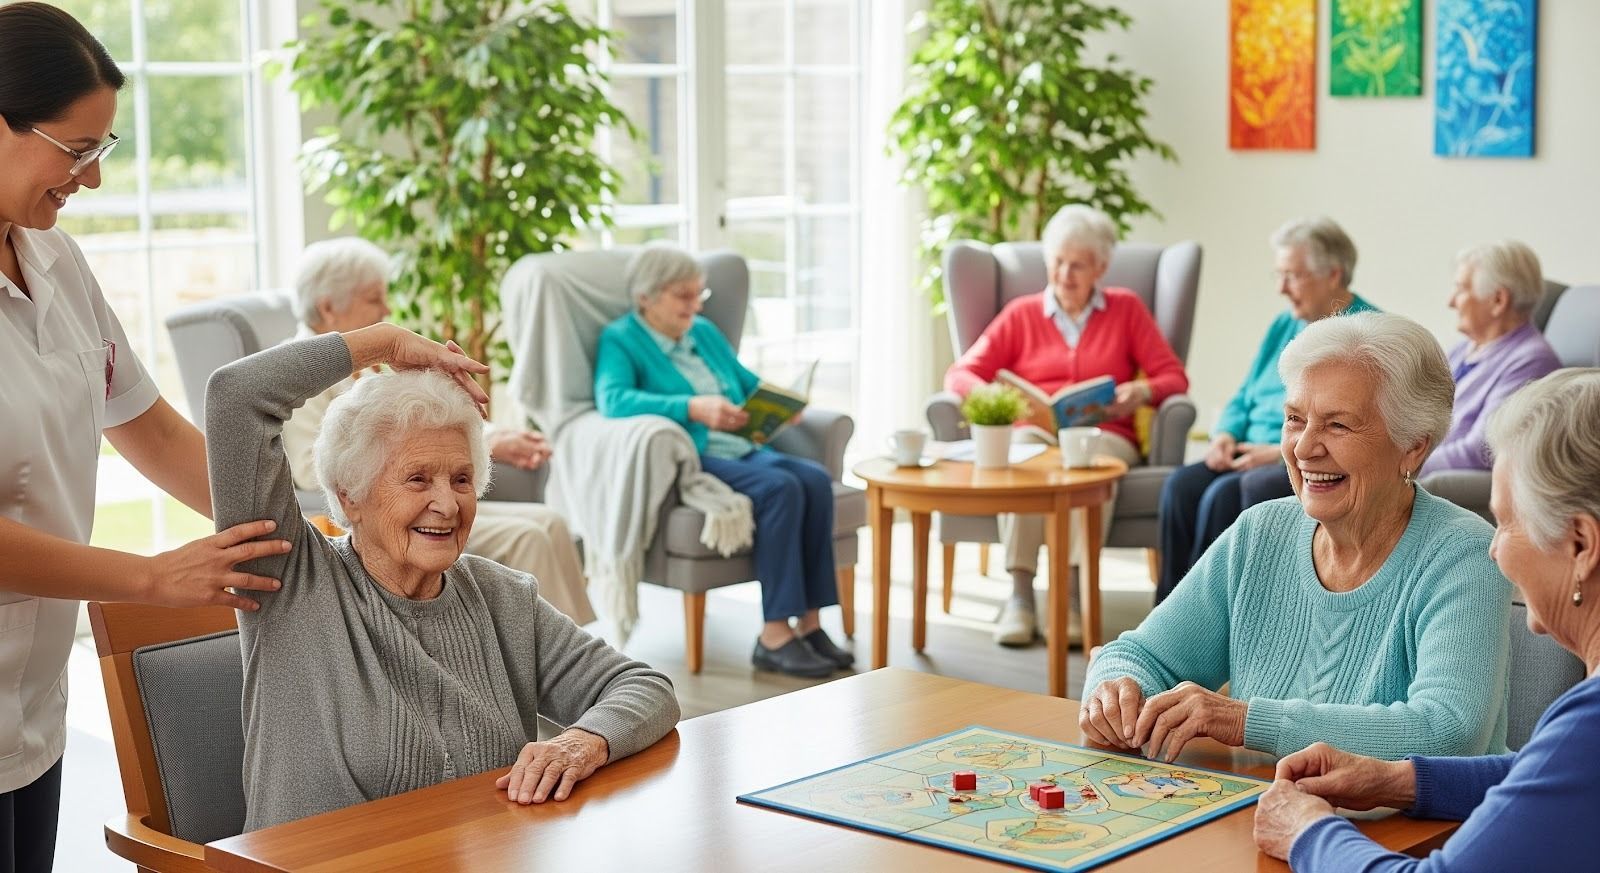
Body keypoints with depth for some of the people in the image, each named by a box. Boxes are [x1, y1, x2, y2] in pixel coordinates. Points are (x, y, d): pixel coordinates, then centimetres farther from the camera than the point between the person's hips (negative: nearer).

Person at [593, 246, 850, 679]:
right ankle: (774, 635, -30)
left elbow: (751, 384, 30)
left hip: (742, 450, 7)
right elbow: (612, 398, -19)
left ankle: (809, 623, -23)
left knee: (816, 479, -23)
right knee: (780, 488, -31)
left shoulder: (705, 333, 23)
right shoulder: (620, 341, 1)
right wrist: (692, 408, -30)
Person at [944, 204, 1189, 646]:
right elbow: (960, 374, 11)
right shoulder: (1021, 314, 19)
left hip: (1103, 434, 0)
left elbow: (1174, 376, 12)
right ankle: (1019, 594, -41)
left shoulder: (1126, 308, 18)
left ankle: (1072, 589, -42)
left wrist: (1143, 391, -12)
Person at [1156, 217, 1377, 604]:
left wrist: (1281, 452, -19)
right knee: (1181, 485, -22)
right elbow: (1244, 398, 24)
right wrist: (1225, 435, 1)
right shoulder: (1285, 326, 20)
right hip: (1254, 456, 7)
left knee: (1225, 495, -31)